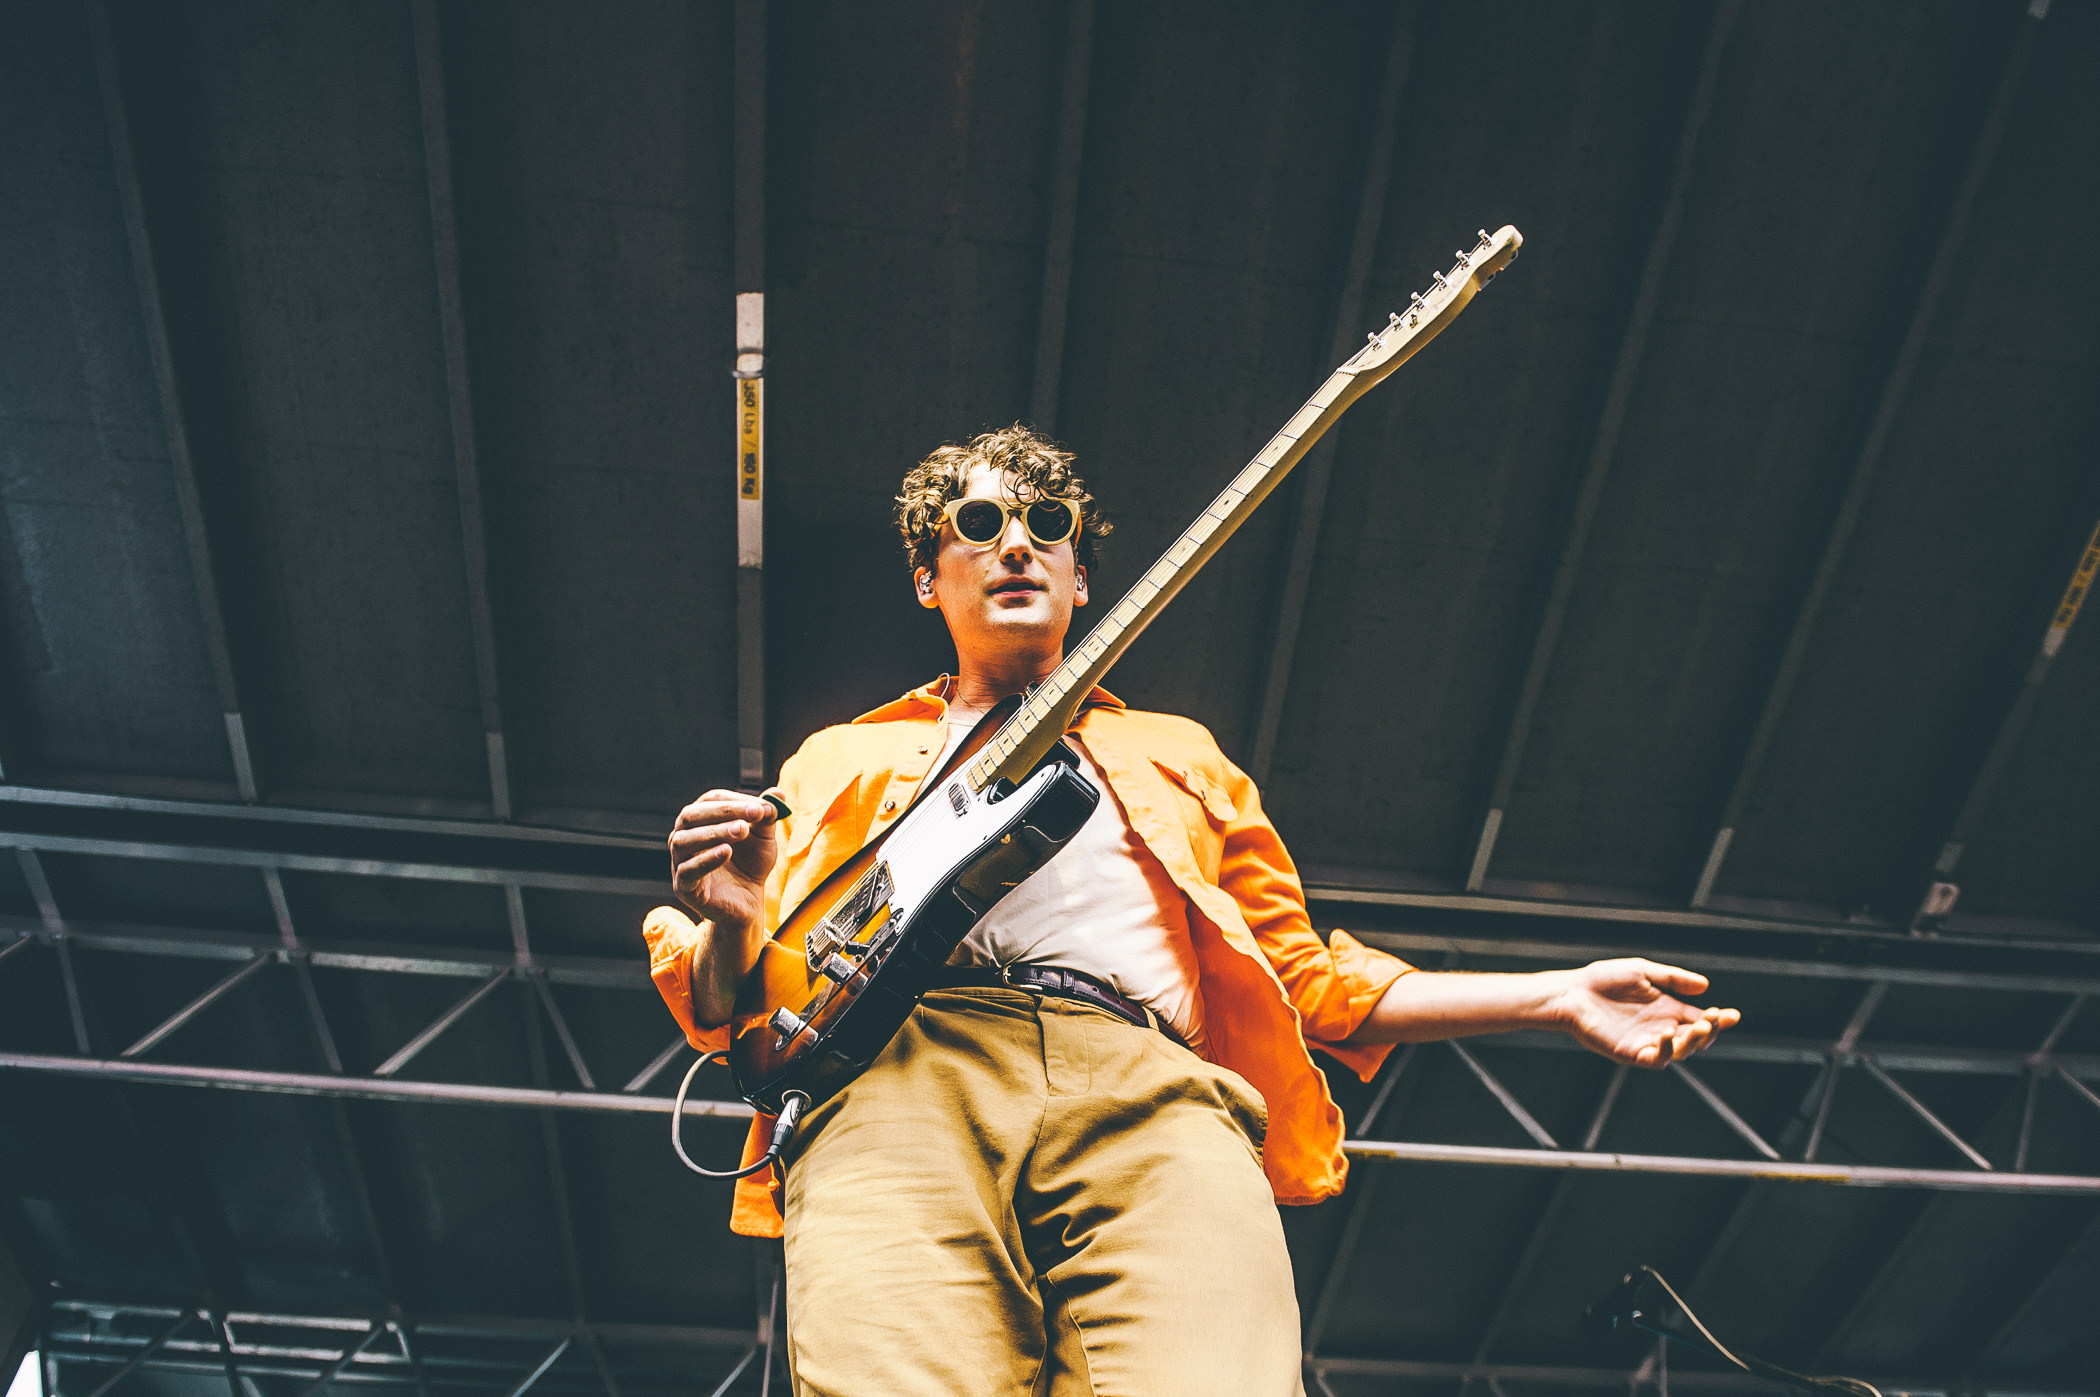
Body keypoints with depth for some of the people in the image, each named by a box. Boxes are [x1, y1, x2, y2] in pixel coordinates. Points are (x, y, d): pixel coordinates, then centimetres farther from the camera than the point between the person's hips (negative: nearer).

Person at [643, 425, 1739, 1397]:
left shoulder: (1178, 758, 36)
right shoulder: (842, 761, 32)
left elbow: (1310, 980, 32)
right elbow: (728, 1007, 23)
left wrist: (1558, 997, 23)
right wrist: (733, 928, -2)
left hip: (1149, 1086, 1)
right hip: (900, 1072, -1)